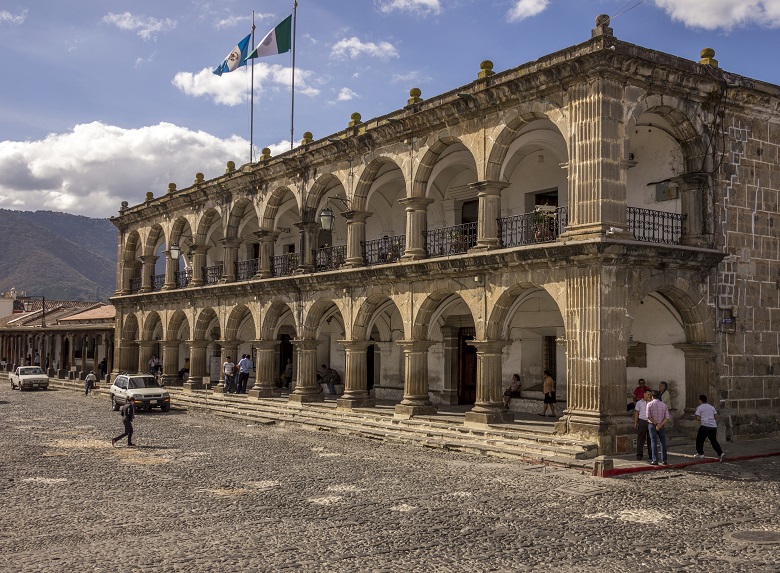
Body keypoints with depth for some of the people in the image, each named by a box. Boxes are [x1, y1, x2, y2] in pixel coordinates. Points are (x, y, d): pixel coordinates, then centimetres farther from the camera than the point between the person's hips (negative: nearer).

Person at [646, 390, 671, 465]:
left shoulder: (650, 404, -4)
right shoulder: (664, 405, 5)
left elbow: (649, 416, -14)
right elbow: (667, 417, -5)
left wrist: (655, 424, -9)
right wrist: (660, 424, -13)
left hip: (652, 425, -2)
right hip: (662, 426, 2)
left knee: (654, 442, -1)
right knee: (663, 442, 12)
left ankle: (655, 460, -6)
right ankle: (664, 460, 12)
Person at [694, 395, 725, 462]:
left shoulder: (699, 407, 3)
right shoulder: (712, 407, 18)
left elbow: (698, 418, -4)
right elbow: (716, 417, 15)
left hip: (704, 426, -5)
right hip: (713, 426, 5)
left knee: (699, 439, 12)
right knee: (714, 441, 10)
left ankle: (700, 453, 15)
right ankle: (721, 453, -7)